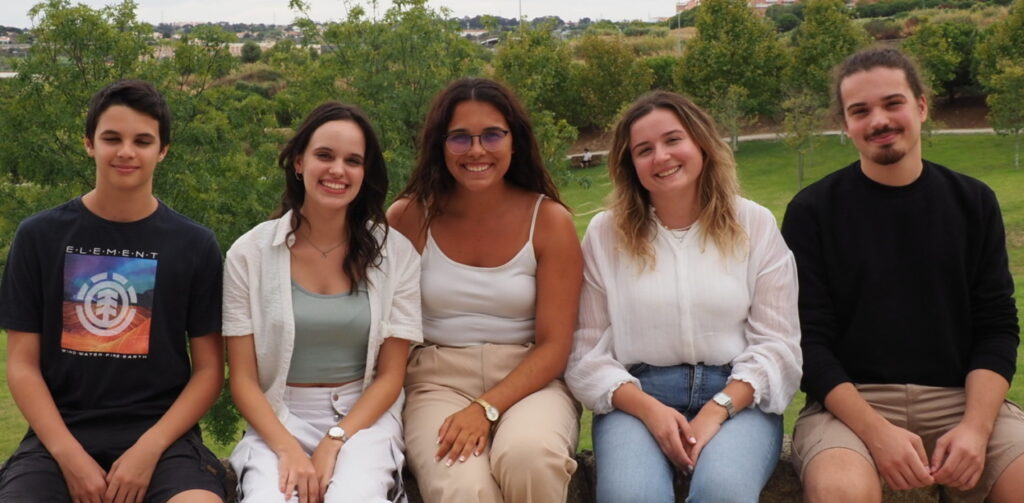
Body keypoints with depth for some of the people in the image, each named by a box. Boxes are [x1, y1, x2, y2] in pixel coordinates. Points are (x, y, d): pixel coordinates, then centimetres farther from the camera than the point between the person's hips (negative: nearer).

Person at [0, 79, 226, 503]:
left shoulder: (195, 245, 4)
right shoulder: (39, 236, 5)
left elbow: (208, 370, 4)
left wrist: (148, 450, -9)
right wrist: (69, 456, -9)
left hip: (161, 434, 0)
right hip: (60, 434, 1)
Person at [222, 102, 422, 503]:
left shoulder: (395, 254, 0)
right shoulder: (250, 253, -1)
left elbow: (390, 375, 0)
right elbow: (243, 380, -1)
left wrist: (334, 444, -13)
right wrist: (289, 449, -17)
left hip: (364, 418, 0)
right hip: (278, 420, 0)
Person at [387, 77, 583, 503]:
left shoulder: (549, 220, -3)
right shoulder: (409, 217, -1)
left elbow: (554, 345, -5)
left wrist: (486, 409, -17)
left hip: (528, 380, 1)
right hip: (437, 380, -1)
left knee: (528, 455, -34)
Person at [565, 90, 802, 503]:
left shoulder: (755, 225, 6)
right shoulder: (605, 233, 6)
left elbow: (777, 343, 2)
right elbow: (586, 351, 3)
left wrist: (716, 411, -14)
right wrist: (649, 410, -14)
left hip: (736, 396, 0)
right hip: (635, 399, 0)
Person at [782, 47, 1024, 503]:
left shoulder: (973, 203, 10)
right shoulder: (813, 211, 1)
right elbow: (808, 338, -5)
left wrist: (975, 426, -12)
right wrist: (876, 431, -18)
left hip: (960, 398, 3)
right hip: (850, 400, -2)